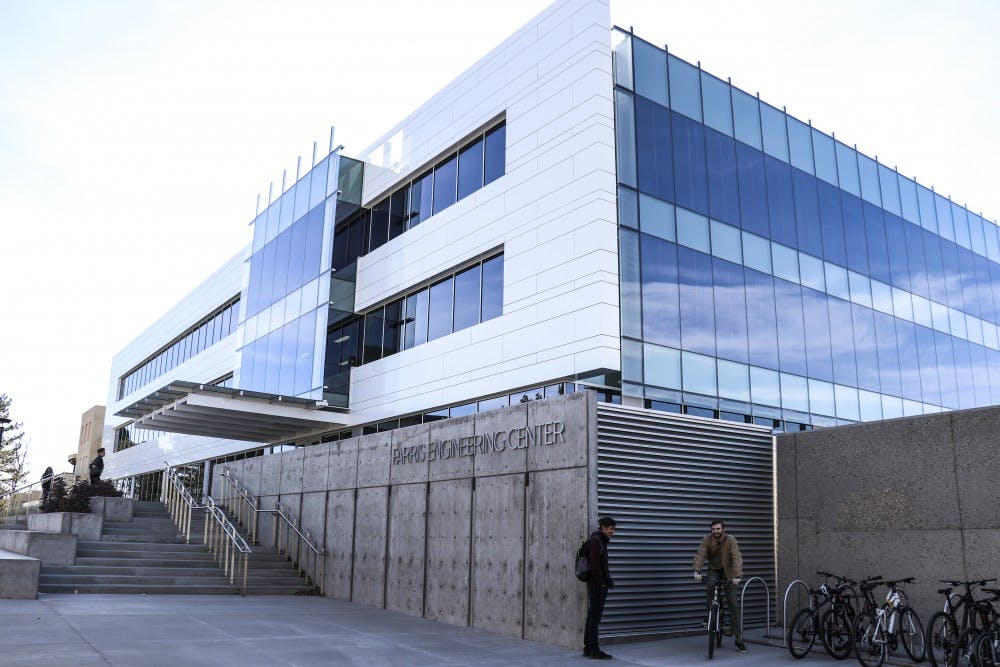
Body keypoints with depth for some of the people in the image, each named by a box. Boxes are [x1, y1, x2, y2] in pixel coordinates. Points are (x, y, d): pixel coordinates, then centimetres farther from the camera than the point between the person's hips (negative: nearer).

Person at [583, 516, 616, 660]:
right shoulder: (595, 540, -13)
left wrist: (608, 580, 13)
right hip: (598, 584, -10)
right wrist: (602, 582, -17)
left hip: (598, 585, 10)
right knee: (594, 617, -6)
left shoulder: (600, 541, 17)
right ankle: (594, 650, -4)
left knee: (592, 617, 11)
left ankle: (588, 649, 16)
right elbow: (594, 564, -20)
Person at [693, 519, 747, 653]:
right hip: (714, 570, 1)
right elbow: (700, 554, -24)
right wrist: (697, 571, -39)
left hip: (728, 572, -1)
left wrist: (738, 576, -41)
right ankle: (708, 615, -17)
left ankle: (739, 640, 2)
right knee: (710, 584, -34)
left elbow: (737, 558, -28)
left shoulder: (730, 540, -19)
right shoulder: (708, 539, -14)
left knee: (733, 605, -4)